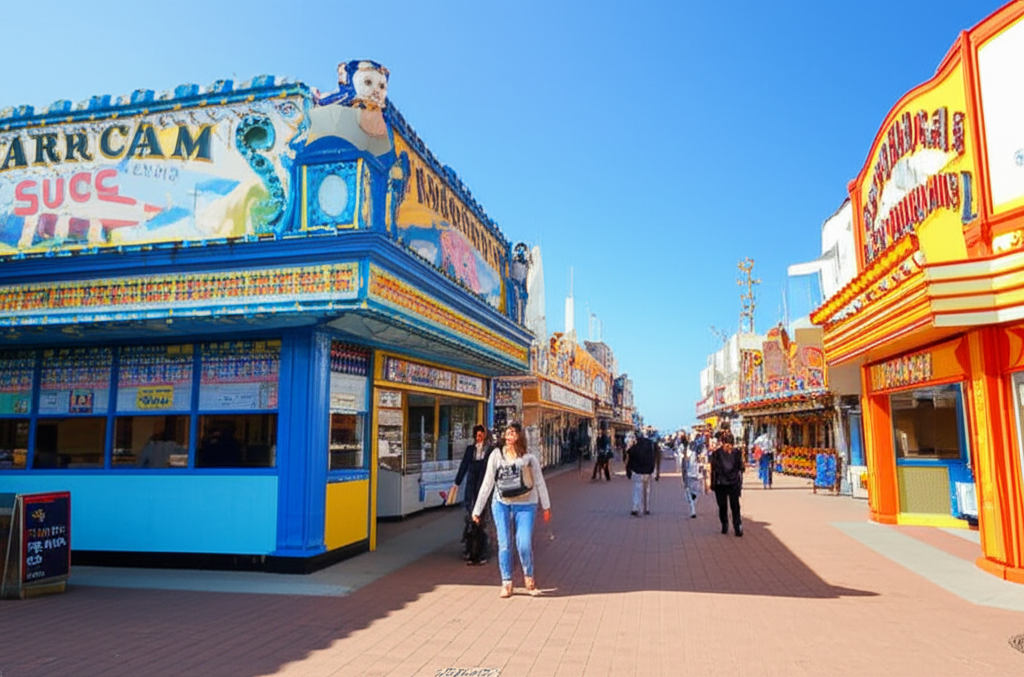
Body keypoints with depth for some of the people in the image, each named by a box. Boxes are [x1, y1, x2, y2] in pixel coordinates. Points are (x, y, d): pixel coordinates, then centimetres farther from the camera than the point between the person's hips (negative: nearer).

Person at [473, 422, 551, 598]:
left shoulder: (529, 458, -7)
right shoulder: (497, 455, -6)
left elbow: (539, 483, 4)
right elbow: (487, 484, -2)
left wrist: (546, 506, 8)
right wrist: (477, 510, -1)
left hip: (525, 505, -1)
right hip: (501, 504, 1)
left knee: (524, 545, -6)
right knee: (504, 544, 2)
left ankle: (529, 576, 23)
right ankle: (506, 583, 17)